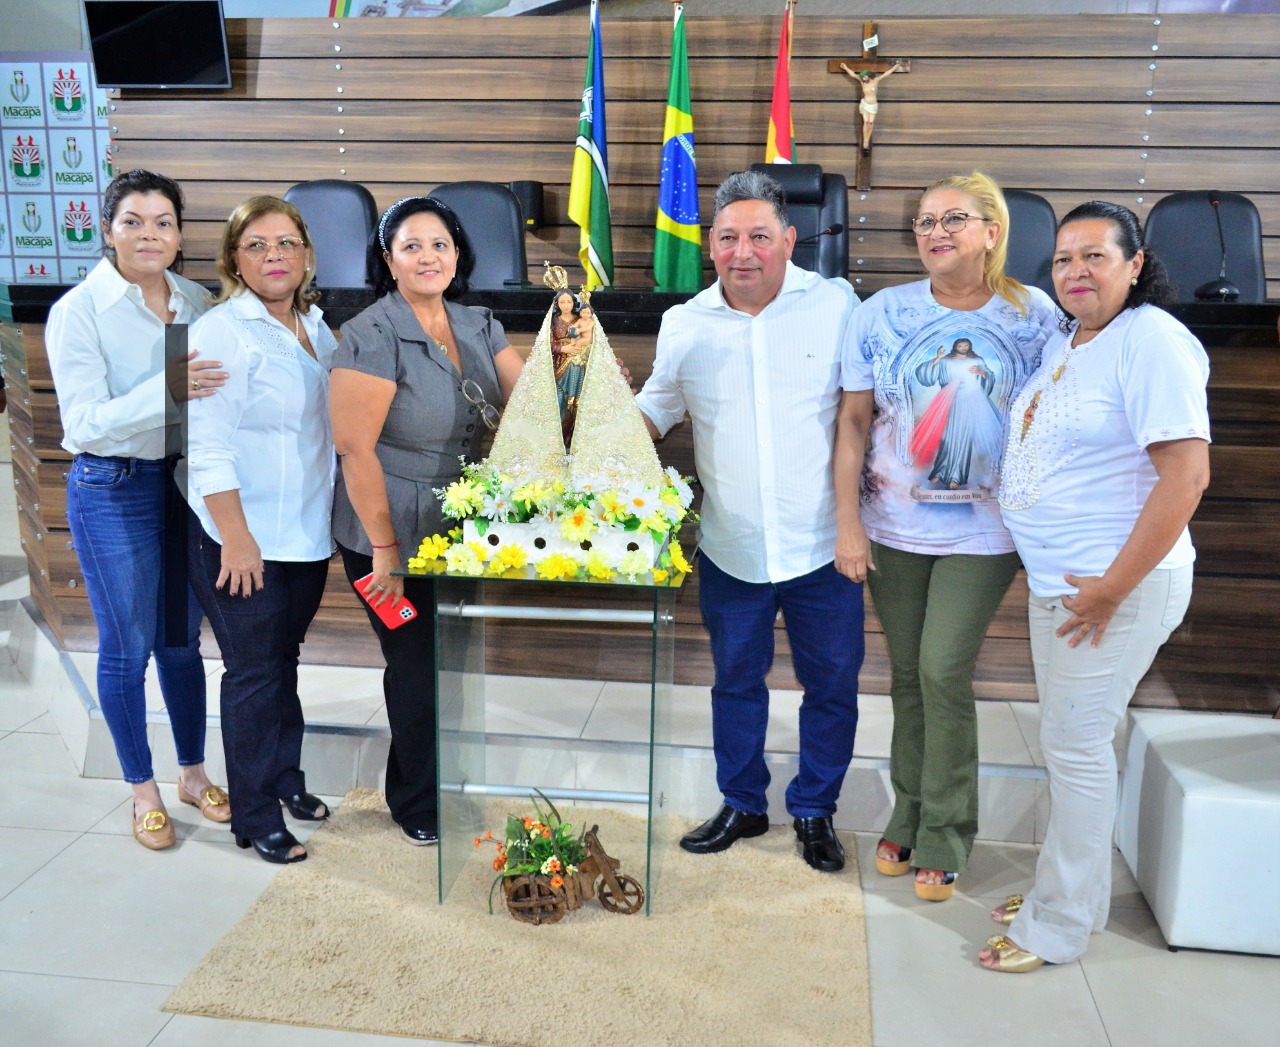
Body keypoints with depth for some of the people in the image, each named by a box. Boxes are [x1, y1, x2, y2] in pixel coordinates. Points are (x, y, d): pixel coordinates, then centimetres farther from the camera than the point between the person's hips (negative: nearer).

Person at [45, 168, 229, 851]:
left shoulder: (197, 302, 2)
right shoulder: (78, 310, -11)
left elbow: (216, 396, 11)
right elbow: (86, 422, -19)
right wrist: (166, 389, -31)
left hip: (189, 482, 4)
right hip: (114, 492, -4)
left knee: (183, 640, 15)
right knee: (127, 647, 8)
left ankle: (192, 771, 31)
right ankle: (142, 788, 25)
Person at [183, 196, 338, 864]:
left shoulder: (317, 326, 10)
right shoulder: (222, 331, -13)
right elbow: (208, 445, -18)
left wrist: (338, 520, 18)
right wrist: (236, 538, -21)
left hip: (307, 534, 7)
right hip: (244, 540, -7)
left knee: (284, 660, 18)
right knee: (254, 672, 1)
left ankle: (286, 779, 34)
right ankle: (256, 817, 14)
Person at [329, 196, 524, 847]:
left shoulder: (478, 326, 5)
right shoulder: (373, 336, -16)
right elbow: (355, 448, -18)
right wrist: (384, 548, -17)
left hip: (460, 534, 6)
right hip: (392, 539, -6)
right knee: (418, 666, 7)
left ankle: (433, 787, 39)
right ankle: (418, 807, 31)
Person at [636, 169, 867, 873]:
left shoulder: (836, 304, -6)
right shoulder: (684, 324, 1)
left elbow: (864, 405, 2)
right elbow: (655, 408, 16)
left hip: (822, 546, -1)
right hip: (732, 549, 2)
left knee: (832, 685, 11)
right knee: (736, 681, 16)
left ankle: (814, 810, 34)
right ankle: (742, 805, 37)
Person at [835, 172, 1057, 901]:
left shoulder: (1034, 315, -3)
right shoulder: (884, 313, -2)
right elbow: (852, 424, -1)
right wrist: (848, 525, -5)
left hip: (982, 531, -1)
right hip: (894, 525, 2)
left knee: (944, 672, -5)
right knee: (909, 672, 10)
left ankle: (945, 834, 14)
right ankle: (909, 814, 29)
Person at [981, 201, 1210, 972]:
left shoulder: (1152, 342, -16)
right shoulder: (1064, 343, 11)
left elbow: (1186, 476, -22)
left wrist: (1112, 588, -20)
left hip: (1118, 586, -8)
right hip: (1055, 580, 9)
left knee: (1076, 744, 0)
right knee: (1069, 739, 16)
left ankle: (1059, 925, 15)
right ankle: (1074, 892, 33)